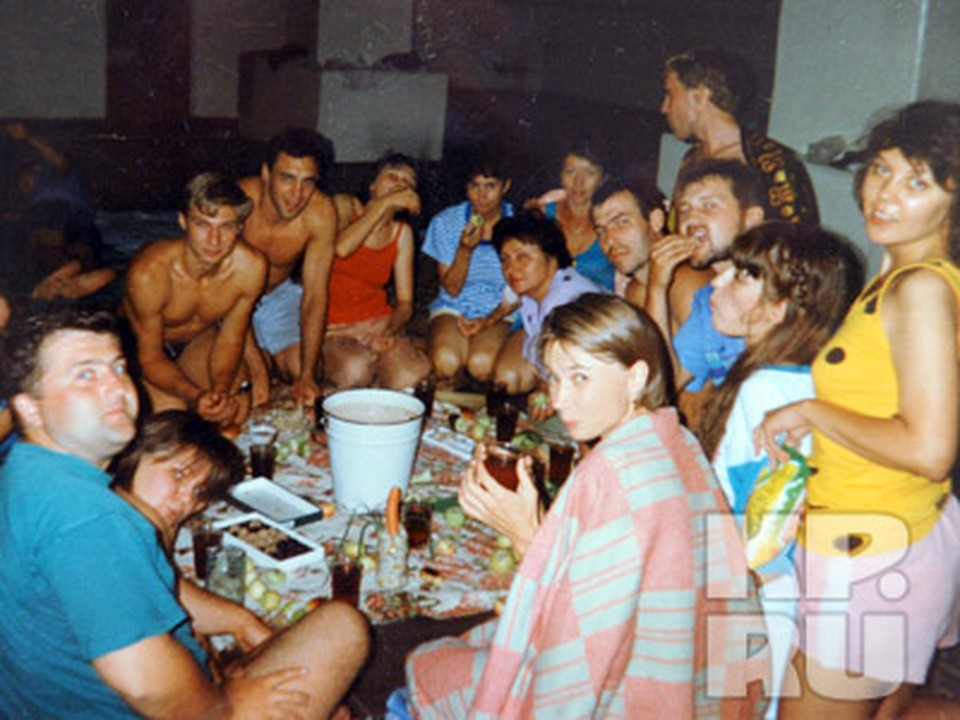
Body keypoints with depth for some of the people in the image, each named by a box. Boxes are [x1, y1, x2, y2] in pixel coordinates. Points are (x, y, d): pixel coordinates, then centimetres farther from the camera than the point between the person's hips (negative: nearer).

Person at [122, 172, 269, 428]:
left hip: (200, 337, 3)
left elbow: (229, 340, -13)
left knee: (234, 412, -11)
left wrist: (222, 390, -31)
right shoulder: (147, 273, -36)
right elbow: (150, 359, -25)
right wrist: (195, 396, -42)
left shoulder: (250, 266, -27)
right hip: (138, 343, -3)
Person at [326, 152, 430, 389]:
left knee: (410, 376, -24)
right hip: (333, 325, -3)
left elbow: (405, 301, 4)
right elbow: (340, 249, -26)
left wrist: (389, 331, -18)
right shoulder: (345, 205, -2)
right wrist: (384, 203, -22)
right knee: (354, 372, -34)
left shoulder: (402, 233, 7)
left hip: (378, 322, 3)